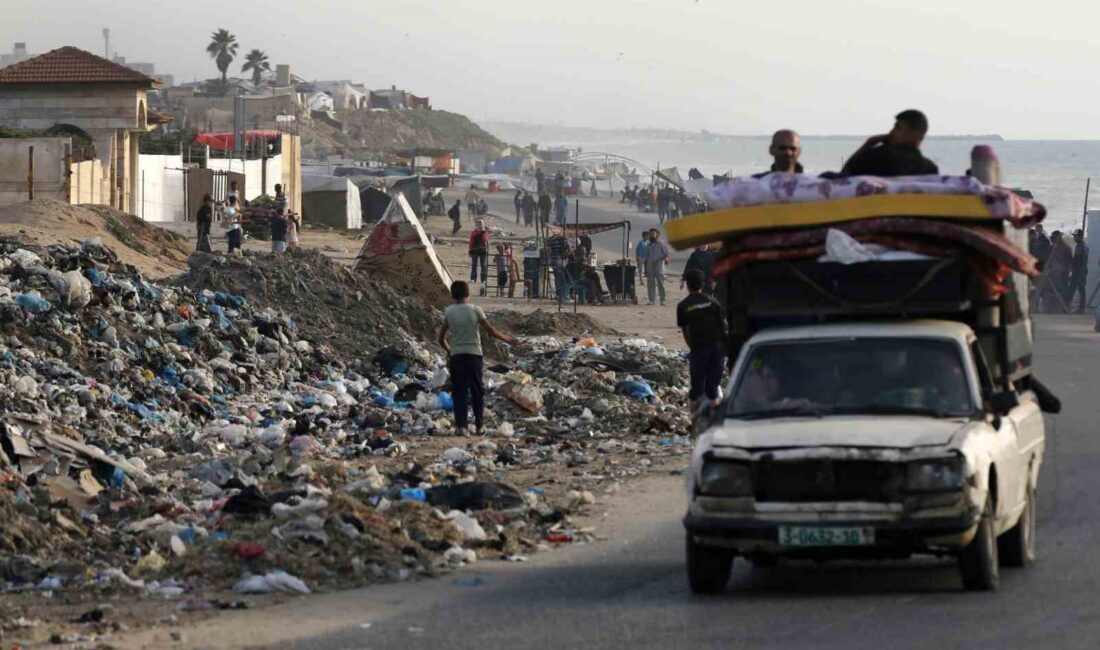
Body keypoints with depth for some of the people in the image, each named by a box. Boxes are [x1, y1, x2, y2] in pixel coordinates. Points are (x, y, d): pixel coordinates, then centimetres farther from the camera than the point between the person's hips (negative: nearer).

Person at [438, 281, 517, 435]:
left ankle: (461, 425, -5)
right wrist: (508, 339, 13)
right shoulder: (475, 310, -4)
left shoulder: (448, 312, 0)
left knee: (459, 392, 3)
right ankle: (479, 425, 16)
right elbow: (491, 331, -3)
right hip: (474, 354, -1)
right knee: (477, 390, 12)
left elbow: (441, 339, 6)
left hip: (456, 355, 1)